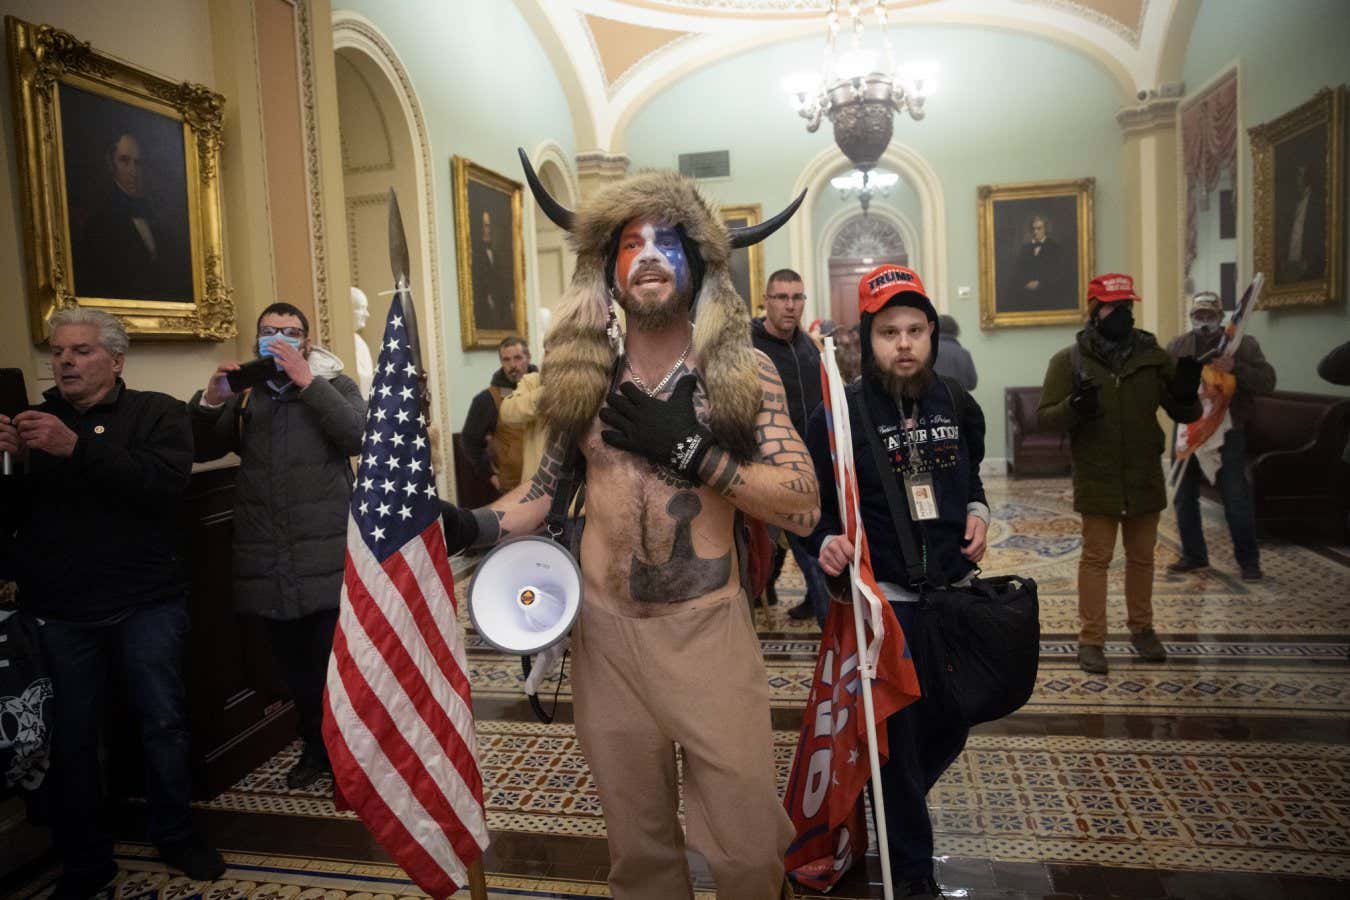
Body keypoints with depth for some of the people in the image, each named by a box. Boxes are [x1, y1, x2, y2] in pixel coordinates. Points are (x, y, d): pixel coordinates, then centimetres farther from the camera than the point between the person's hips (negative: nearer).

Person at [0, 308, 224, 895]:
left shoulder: (157, 413, 2)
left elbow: (168, 482, -17)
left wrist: (77, 448, -25)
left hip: (146, 604, -2)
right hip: (58, 612, 3)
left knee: (162, 722, 6)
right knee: (70, 737, 7)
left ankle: (175, 836, 25)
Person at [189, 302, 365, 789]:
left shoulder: (333, 384, 5)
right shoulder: (244, 393, 14)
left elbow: (358, 437, -14)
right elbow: (200, 450, 9)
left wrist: (308, 381, -18)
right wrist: (210, 400, -8)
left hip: (327, 556, -4)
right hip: (269, 560, 4)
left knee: (335, 661, -3)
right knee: (294, 663, 14)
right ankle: (315, 747, 30)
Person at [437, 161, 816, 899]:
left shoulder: (745, 373, -5)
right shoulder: (582, 375, 2)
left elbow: (803, 506, -12)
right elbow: (550, 485, 11)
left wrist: (688, 448, -21)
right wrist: (472, 525, -6)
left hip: (708, 630, -2)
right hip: (605, 630, 2)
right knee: (637, 841, 17)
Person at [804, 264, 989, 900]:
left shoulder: (956, 401, 3)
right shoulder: (840, 412, -11)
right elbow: (810, 503, -8)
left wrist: (978, 510, 1)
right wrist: (826, 542, -27)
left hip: (956, 588, 5)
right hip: (884, 597, -5)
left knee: (951, 725, 17)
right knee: (897, 733, 4)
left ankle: (897, 807, 47)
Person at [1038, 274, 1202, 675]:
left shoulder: (1153, 356, 3)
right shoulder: (1069, 360, -5)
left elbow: (1185, 415, 6)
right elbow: (1044, 417, -8)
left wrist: (1185, 394, -17)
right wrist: (1074, 407, -29)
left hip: (1145, 478, 3)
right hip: (1096, 480, -3)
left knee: (1142, 557, 16)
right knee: (1096, 558, 2)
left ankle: (1142, 629, 33)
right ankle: (1091, 639, 11)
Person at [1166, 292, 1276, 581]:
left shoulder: (1243, 344, 0)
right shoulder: (1177, 346, 8)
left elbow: (1267, 382, -8)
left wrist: (1235, 368, -24)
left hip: (1228, 434, -3)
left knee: (1236, 500, 0)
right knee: (1184, 497, 10)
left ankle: (1249, 560, 14)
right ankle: (1194, 555, 25)